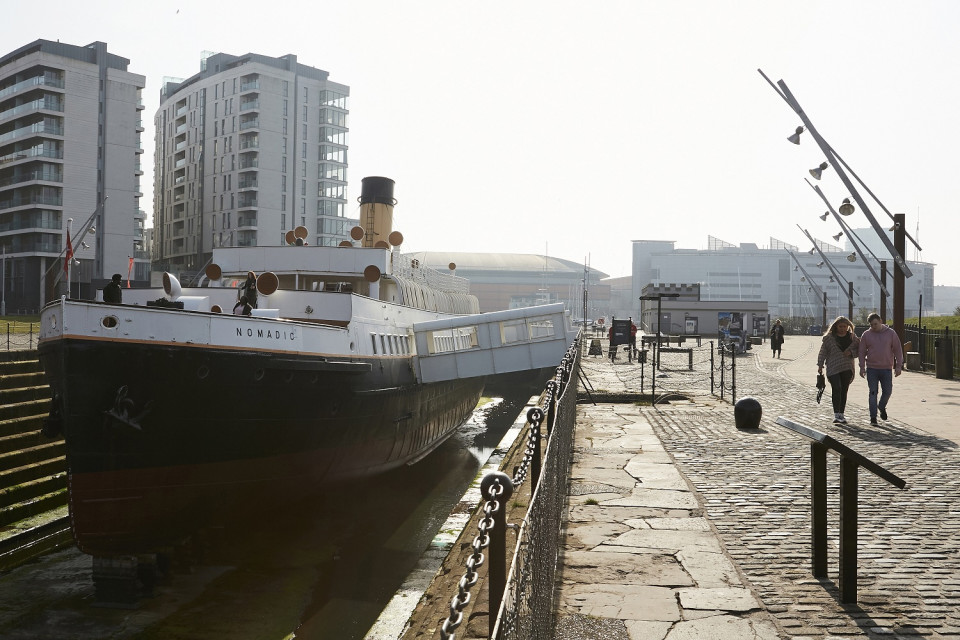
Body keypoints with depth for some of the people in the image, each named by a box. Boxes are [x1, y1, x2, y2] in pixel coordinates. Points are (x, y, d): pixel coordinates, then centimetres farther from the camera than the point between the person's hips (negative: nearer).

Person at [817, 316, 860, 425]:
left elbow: (859, 349, 12)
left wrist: (851, 352, -8)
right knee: (836, 389, -16)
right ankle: (836, 414, -15)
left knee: (844, 391, 5)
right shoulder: (829, 337, 2)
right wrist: (820, 365, -2)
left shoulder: (852, 337, 9)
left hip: (847, 368, 3)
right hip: (833, 368, -3)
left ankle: (841, 414, 15)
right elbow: (823, 352, 3)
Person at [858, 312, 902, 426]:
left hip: (886, 369, 1)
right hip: (871, 369, -1)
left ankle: (882, 407, 35)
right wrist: (862, 367, 0)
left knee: (887, 391, 4)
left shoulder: (891, 333, 2)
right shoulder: (866, 335, 3)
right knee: (873, 393, -3)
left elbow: (898, 350, 4)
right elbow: (862, 352, 6)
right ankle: (873, 418, 1)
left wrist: (898, 366, -1)